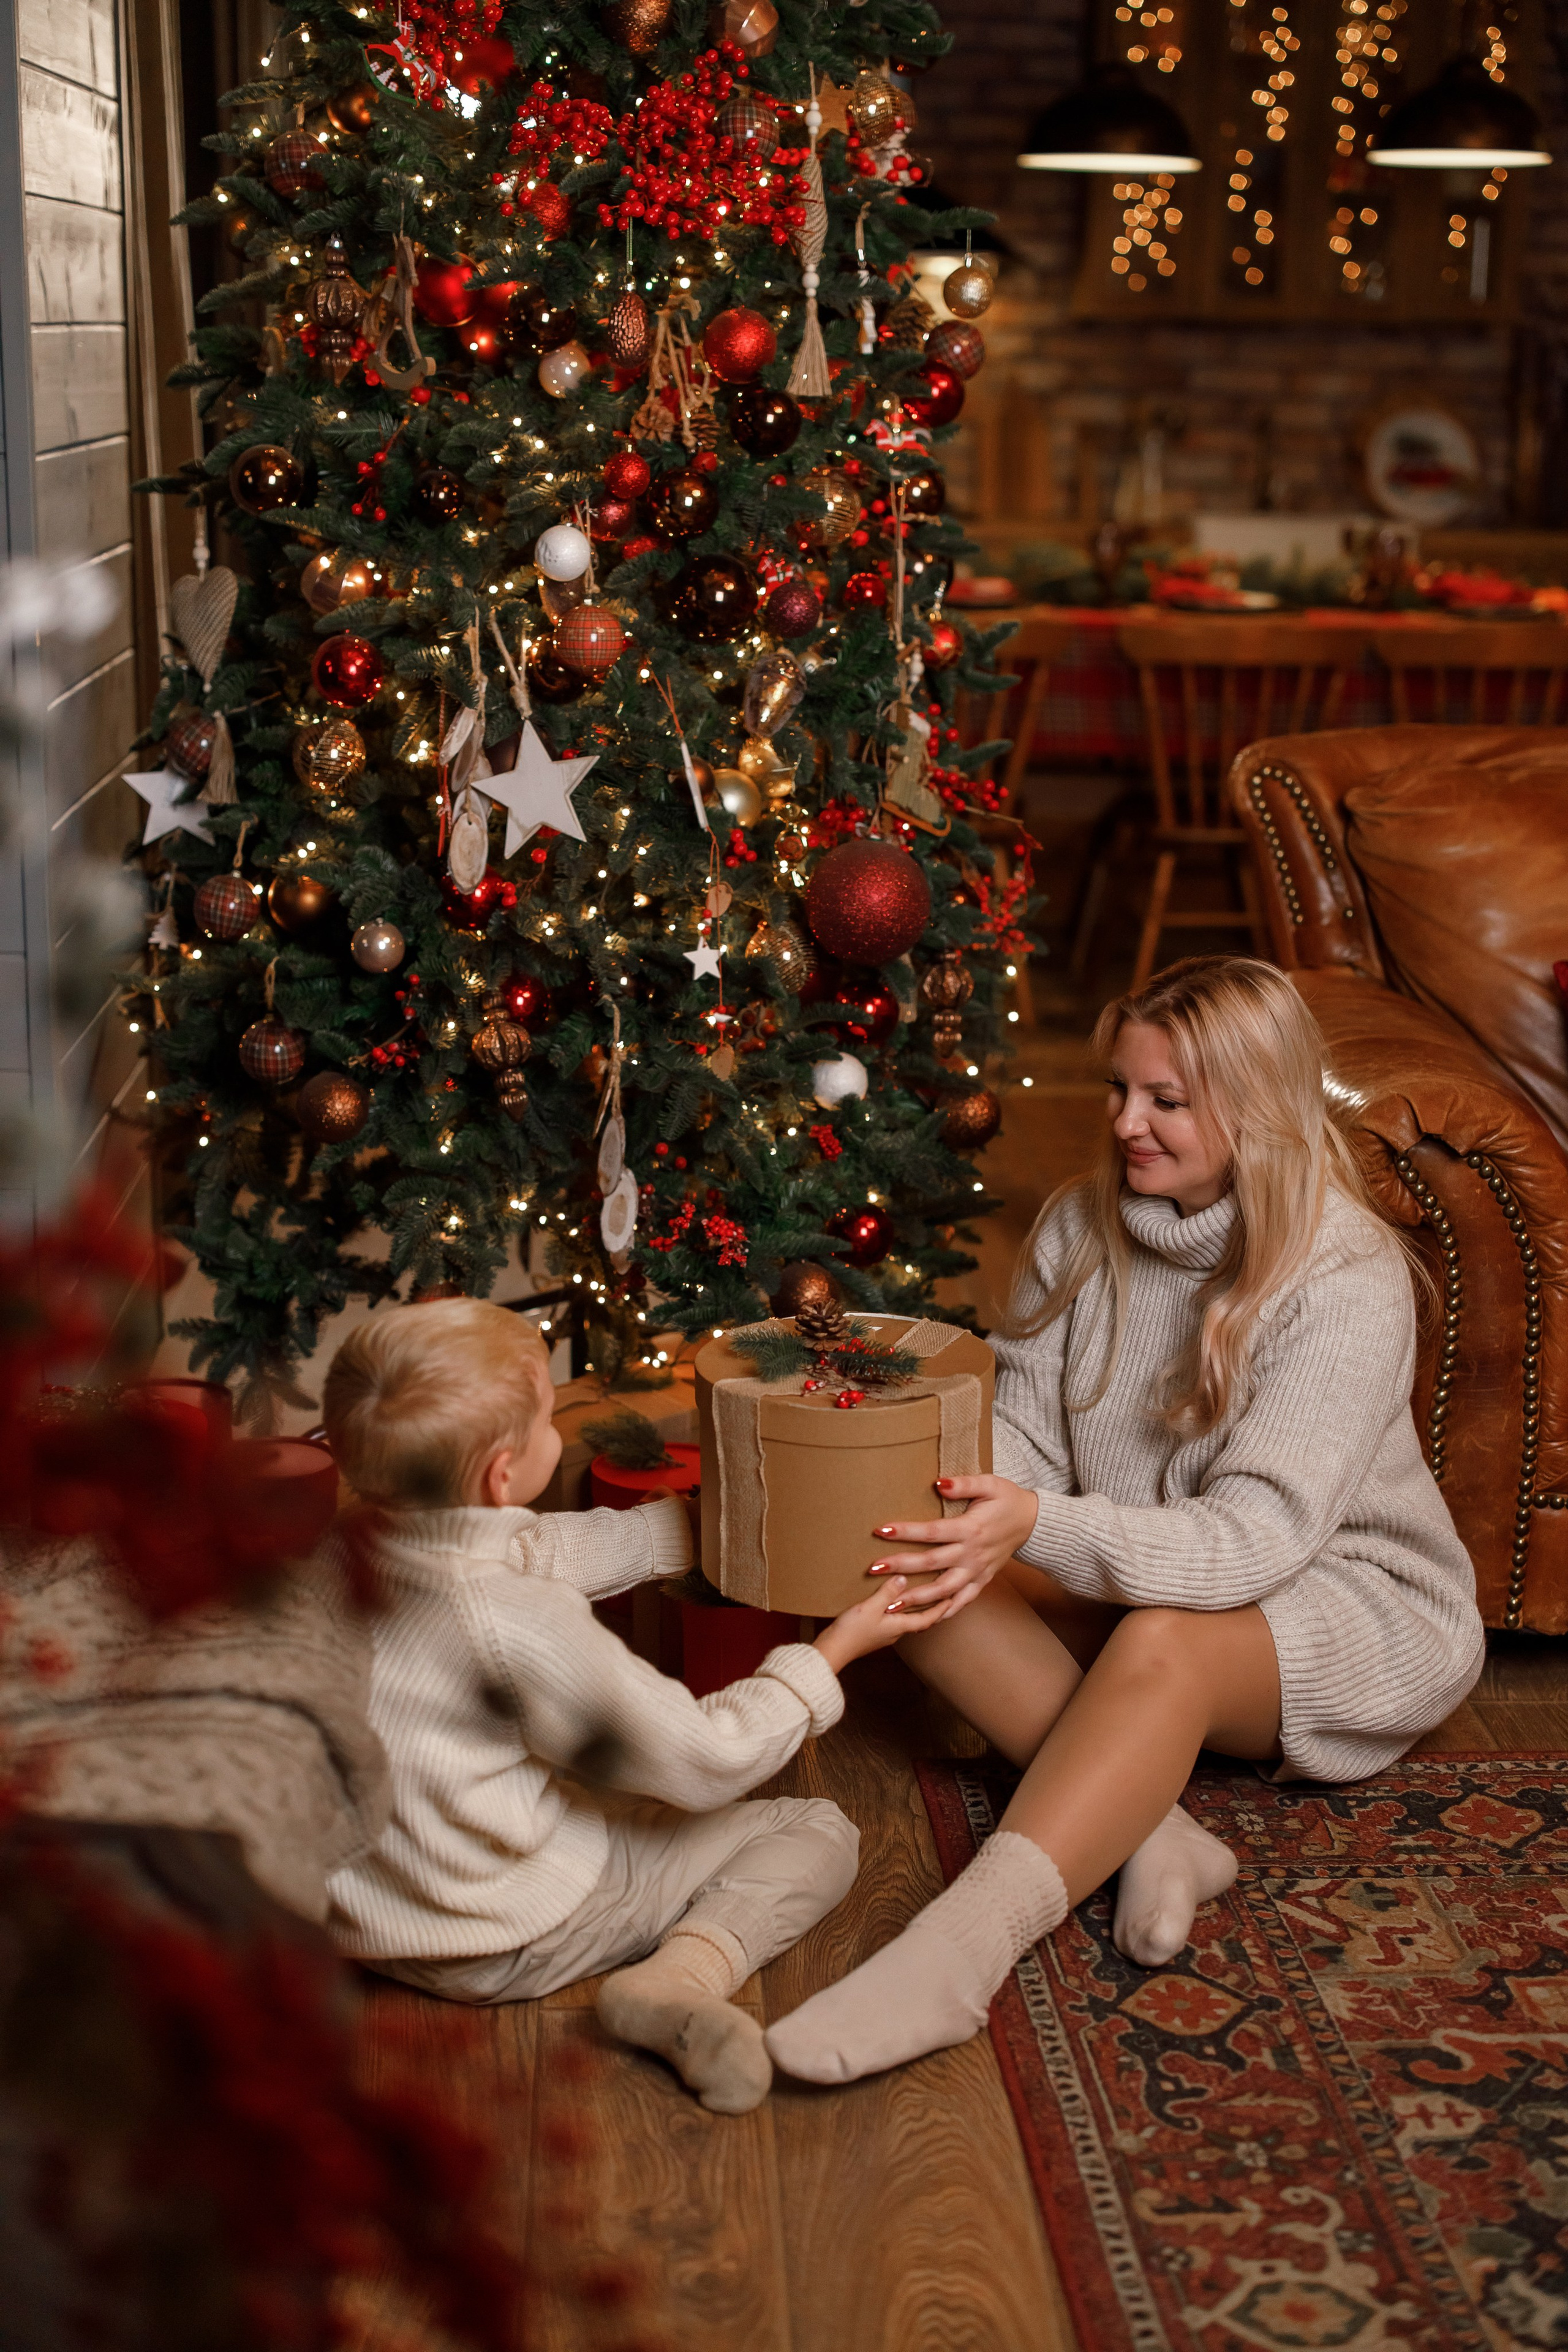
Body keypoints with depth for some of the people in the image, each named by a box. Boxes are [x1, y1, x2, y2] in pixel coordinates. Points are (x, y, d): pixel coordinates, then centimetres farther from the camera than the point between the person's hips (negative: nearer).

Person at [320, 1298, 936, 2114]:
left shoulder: (357, 1549, -8)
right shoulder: (518, 1627, -33)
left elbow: (572, 1546, 10)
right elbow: (707, 1760, -22)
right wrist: (831, 1652, -11)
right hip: (504, 1943, -8)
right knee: (816, 1832, -3)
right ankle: (681, 1976, -21)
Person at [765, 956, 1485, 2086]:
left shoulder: (1349, 1282, -22)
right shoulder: (1080, 1229, -3)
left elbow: (1255, 1537, -30)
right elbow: (1023, 1429, -4)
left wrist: (1041, 1527, -45)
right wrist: (971, 1511, -28)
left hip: (1357, 1612, -6)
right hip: (1132, 1584, 6)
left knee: (1163, 1642, -40)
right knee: (931, 1579, -21)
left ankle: (959, 1951, -52)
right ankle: (1150, 1830, -30)